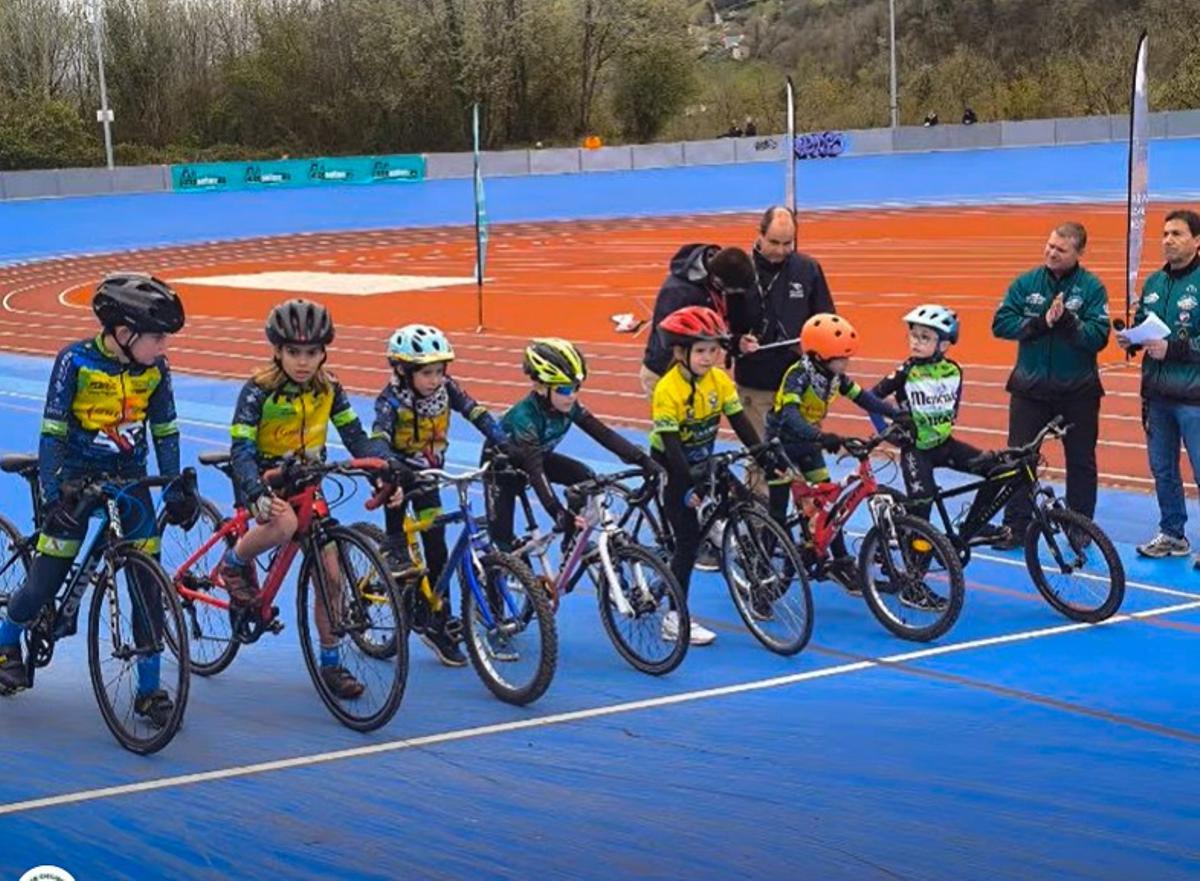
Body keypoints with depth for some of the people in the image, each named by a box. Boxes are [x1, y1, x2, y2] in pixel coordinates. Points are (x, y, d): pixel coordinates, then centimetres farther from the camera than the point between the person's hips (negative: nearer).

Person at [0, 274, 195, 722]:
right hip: (78, 475, -3)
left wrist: (176, 488, -3)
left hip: (130, 477, 3)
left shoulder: (155, 369, -7)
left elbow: (165, 431, 3)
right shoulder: (75, 361, -17)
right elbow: (52, 433, -16)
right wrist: (52, 496, -23)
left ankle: (149, 689, 4)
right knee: (47, 577, -2)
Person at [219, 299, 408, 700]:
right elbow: (241, 450, -24)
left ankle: (331, 663, 11)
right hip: (265, 480, -4)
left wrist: (391, 472, -19)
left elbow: (357, 438, -3)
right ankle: (235, 563, -8)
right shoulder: (259, 391, -17)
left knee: (329, 574, -3)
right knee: (284, 523, -39)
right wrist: (257, 492, -42)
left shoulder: (328, 388, -5)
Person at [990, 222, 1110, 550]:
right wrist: (1041, 322, -18)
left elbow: (1098, 336, -13)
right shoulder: (1025, 283, 1)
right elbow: (1001, 324, -7)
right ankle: (1016, 527, 8)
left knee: (1081, 462, 8)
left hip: (1077, 391, -1)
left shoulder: (1092, 288, -5)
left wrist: (1067, 321, -27)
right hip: (1029, 388, 1)